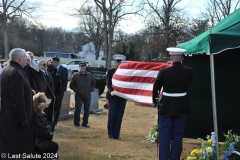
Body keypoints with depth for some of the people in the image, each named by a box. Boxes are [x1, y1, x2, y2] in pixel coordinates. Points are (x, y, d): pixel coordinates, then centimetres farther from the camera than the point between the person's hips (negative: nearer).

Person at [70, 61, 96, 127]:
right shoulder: (75, 75, -2)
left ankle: (85, 122, 17)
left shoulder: (90, 75, 6)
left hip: (88, 96, 3)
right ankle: (76, 122, 11)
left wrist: (91, 89, 3)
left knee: (87, 110, 7)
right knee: (78, 109, -1)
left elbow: (93, 83, 17)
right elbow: (72, 85, 1)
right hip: (78, 96, -3)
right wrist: (77, 90, -9)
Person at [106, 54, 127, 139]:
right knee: (112, 116, -1)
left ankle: (116, 134, 11)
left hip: (122, 96, 1)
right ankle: (111, 134, 8)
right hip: (113, 96, -1)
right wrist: (111, 91, -18)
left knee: (119, 116, 3)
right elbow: (108, 83, -1)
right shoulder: (110, 71, 5)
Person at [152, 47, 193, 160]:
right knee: (177, 135, 8)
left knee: (164, 135, 6)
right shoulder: (188, 72, -7)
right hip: (181, 107, 2)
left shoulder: (163, 72, -12)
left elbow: (155, 87, -1)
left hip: (166, 107, -1)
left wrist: (154, 100, 17)